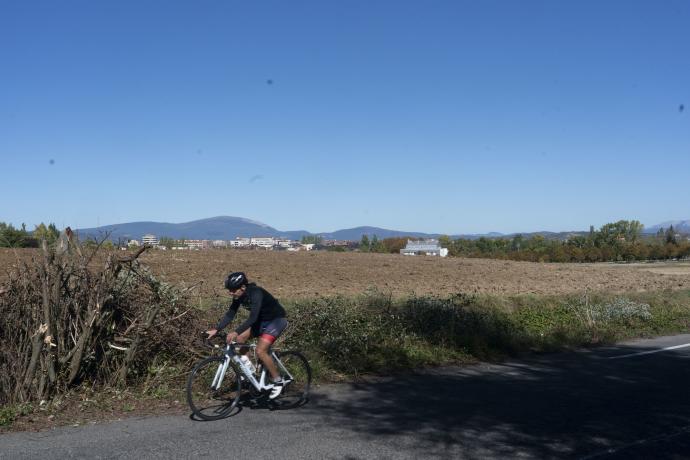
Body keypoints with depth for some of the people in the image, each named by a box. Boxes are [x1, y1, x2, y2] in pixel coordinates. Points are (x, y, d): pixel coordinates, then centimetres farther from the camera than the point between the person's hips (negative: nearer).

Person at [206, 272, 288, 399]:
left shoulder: (256, 293, -31)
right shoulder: (239, 296, -8)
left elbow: (253, 318, -39)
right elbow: (230, 314, -4)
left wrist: (236, 332, -48)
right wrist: (216, 330, -15)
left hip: (276, 320, -8)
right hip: (262, 320, 8)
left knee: (260, 351, -20)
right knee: (239, 339, -8)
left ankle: (278, 381, -4)